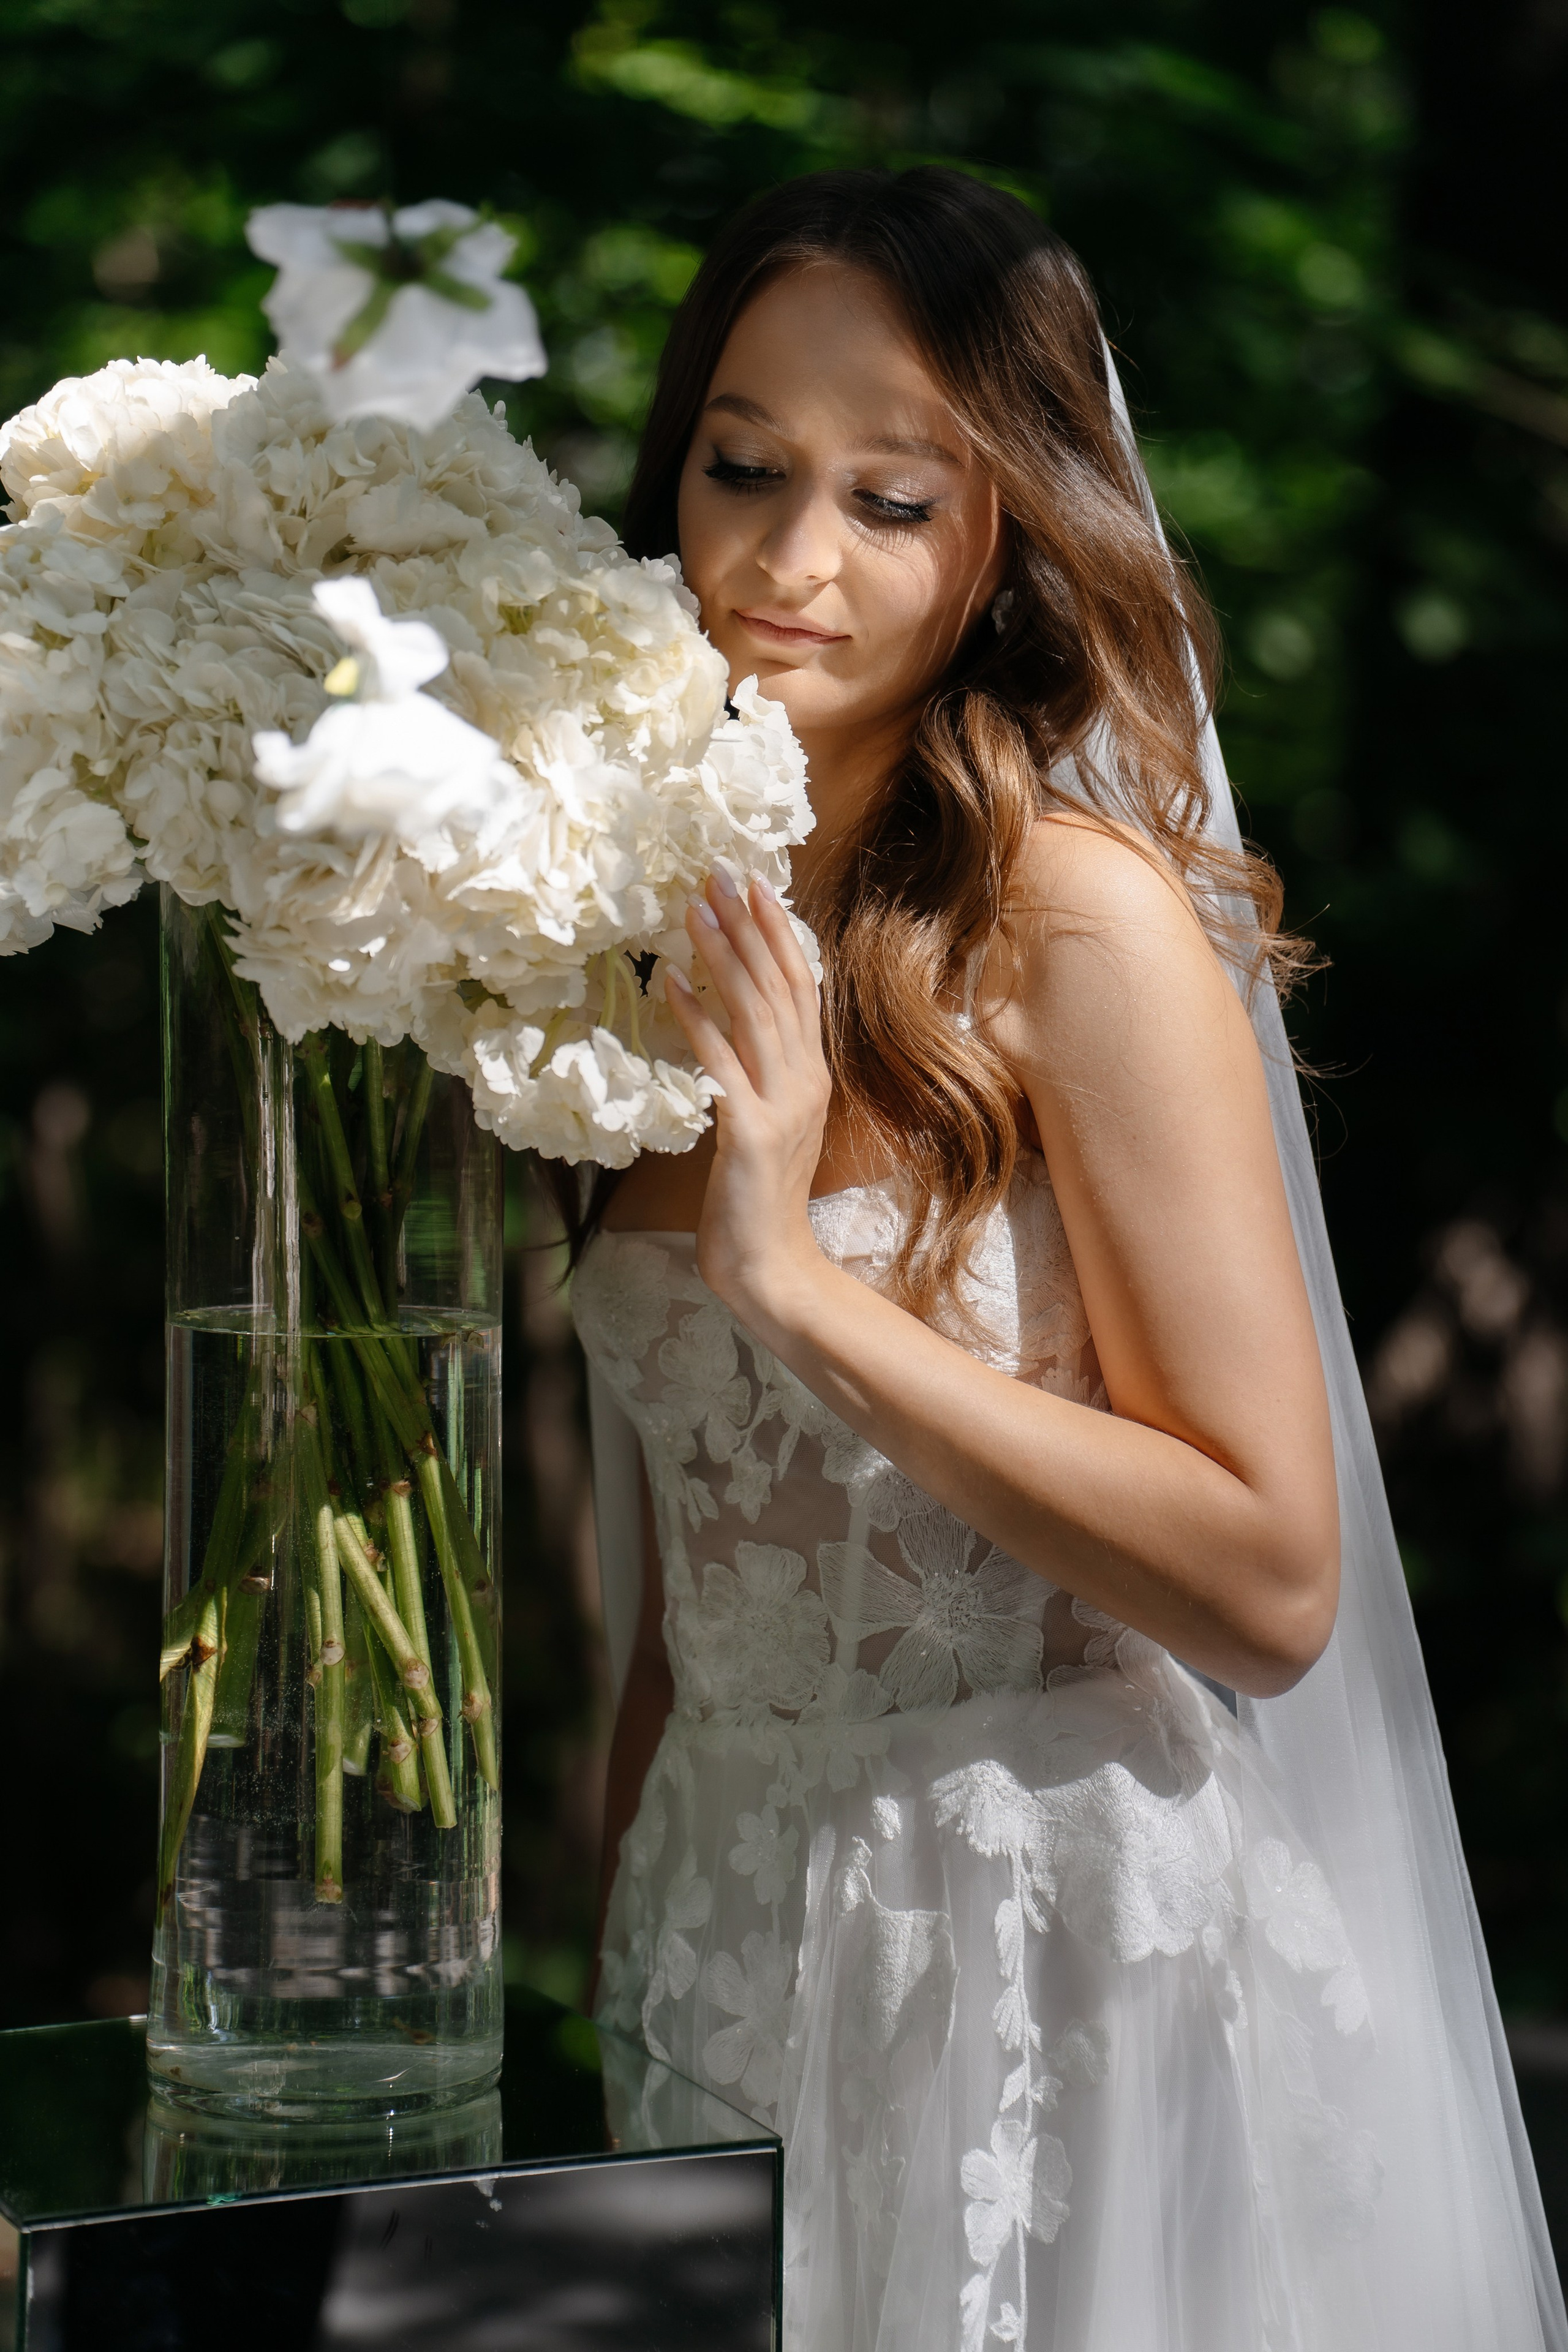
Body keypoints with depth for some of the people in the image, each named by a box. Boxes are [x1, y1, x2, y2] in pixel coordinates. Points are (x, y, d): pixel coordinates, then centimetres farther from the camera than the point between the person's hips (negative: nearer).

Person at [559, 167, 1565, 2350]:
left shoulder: (1084, 918, -15)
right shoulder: (684, 932, 4)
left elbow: (1273, 1579, -19)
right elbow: (683, 1581, 11)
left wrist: (795, 1275, -23)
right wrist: (615, 1966, 12)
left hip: (1061, 1941, -6)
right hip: (732, 1930, 6)